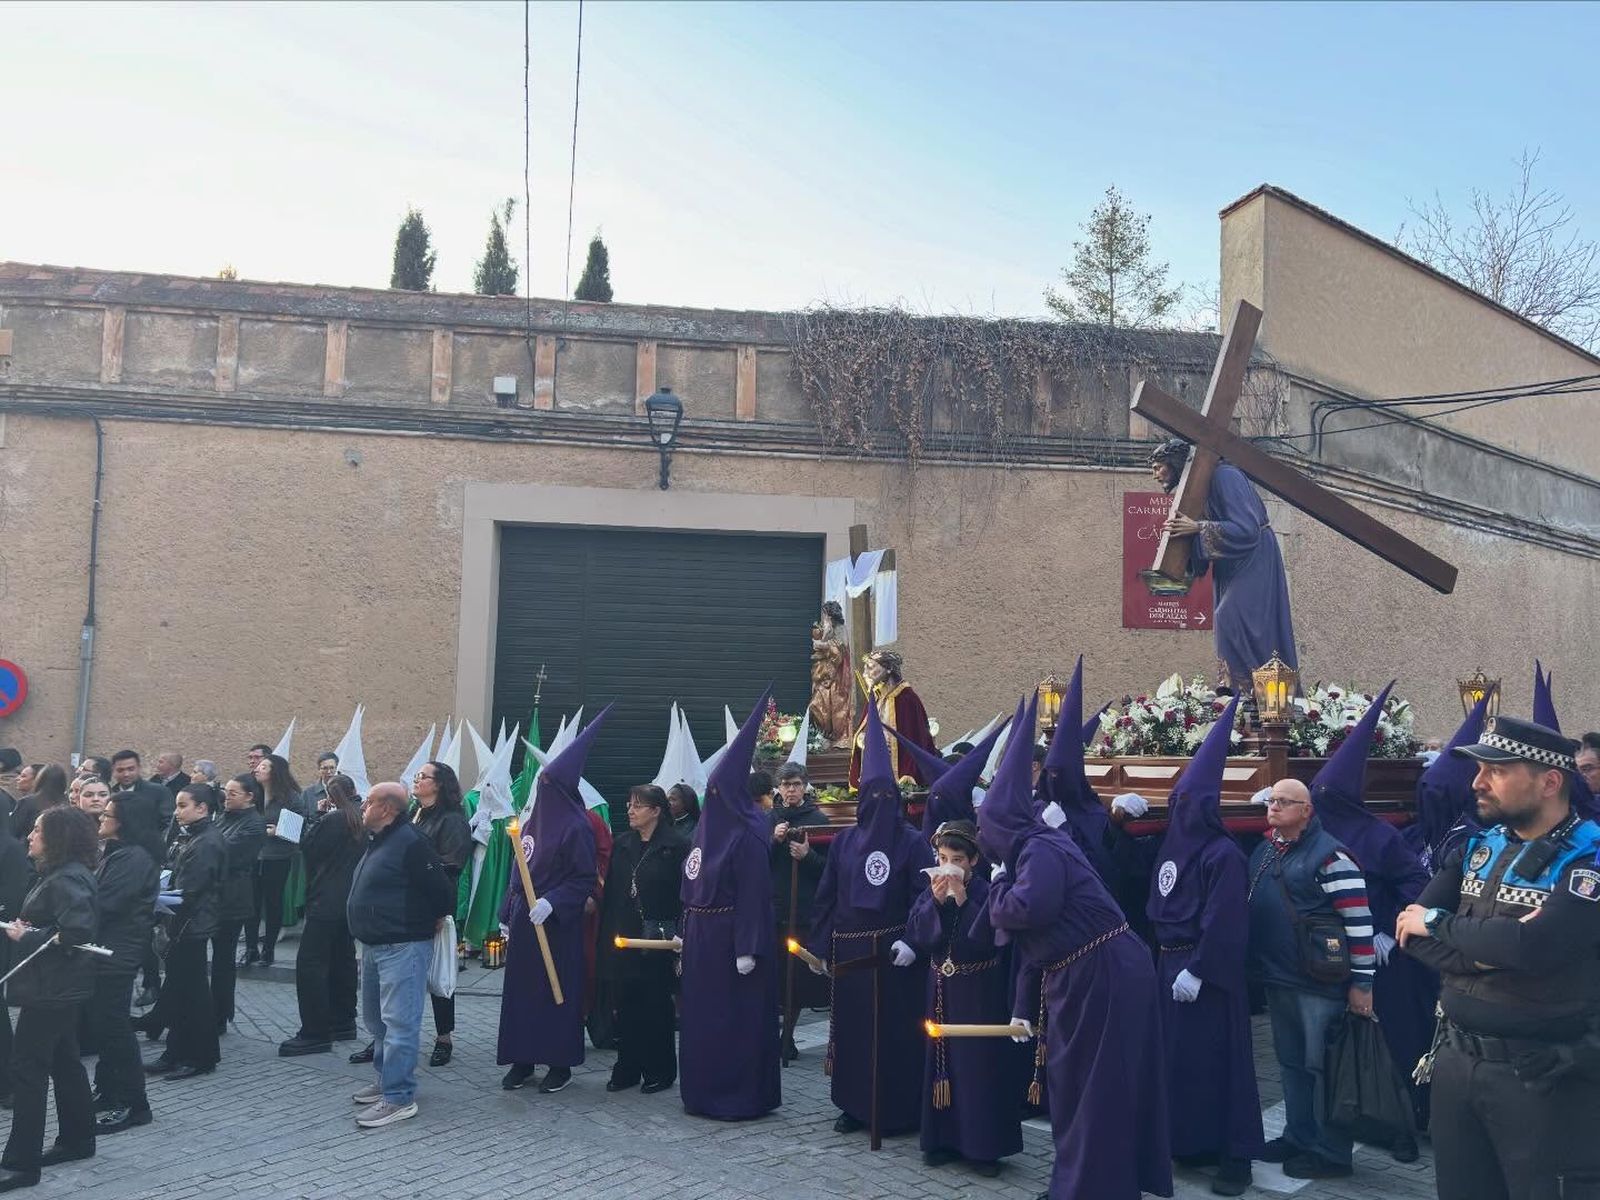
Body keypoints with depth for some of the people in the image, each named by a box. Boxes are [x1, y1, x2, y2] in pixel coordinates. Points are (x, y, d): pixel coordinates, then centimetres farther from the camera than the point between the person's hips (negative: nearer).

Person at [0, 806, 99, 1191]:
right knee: (63, 1061, 17)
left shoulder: (67, 880, -21)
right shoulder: (58, 874, 11)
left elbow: (77, 931, -32)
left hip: (52, 988, -10)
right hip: (58, 985, 10)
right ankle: (77, 1140, 28)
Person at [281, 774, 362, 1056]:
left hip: (327, 902, -9)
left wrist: (317, 814, 0)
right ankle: (343, 1023, 25)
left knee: (310, 963, -7)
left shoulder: (333, 820, -16)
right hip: (351, 902, 9)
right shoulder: (361, 819, 8)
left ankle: (315, 1033, -10)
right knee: (343, 959, 17)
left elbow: (307, 847, -8)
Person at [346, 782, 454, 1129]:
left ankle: (399, 1097, -6)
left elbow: (441, 888, -18)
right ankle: (386, 1078, 32)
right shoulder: (377, 842, 13)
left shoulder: (410, 842, -19)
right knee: (376, 1018, 19)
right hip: (373, 945, 11)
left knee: (398, 1021, -9)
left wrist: (433, 920, -4)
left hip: (402, 947, -11)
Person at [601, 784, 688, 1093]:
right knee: (627, 1003, 9)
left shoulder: (676, 846, -8)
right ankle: (627, 1068, 19)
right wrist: (608, 931, 6)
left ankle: (659, 1071, 16)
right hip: (624, 937, 5)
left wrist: (679, 934, -16)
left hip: (658, 939, -5)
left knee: (656, 1005, 4)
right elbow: (611, 890, 10)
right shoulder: (621, 844, 9)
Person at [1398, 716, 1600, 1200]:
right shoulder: (1479, 846, 6)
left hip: (1542, 1075, -6)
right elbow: (1411, 930, 0)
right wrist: (1482, 950, -18)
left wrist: (1439, 922, -14)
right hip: (1456, 1056, 6)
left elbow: (1533, 945, -30)